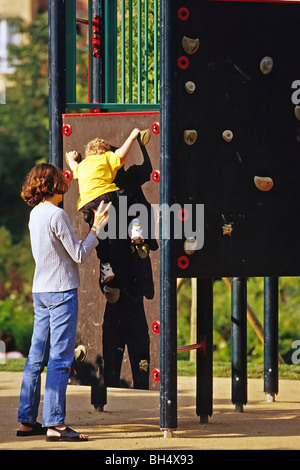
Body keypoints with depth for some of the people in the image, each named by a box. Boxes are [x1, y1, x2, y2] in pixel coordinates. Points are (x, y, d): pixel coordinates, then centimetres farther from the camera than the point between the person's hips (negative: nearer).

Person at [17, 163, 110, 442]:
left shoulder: (35, 214, 11)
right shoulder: (56, 215, -14)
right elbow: (79, 255, -12)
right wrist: (96, 229, 0)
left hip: (40, 291, 8)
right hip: (61, 290, -8)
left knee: (37, 357, 10)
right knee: (60, 358, -9)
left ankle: (26, 420, 12)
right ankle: (54, 423, -13)